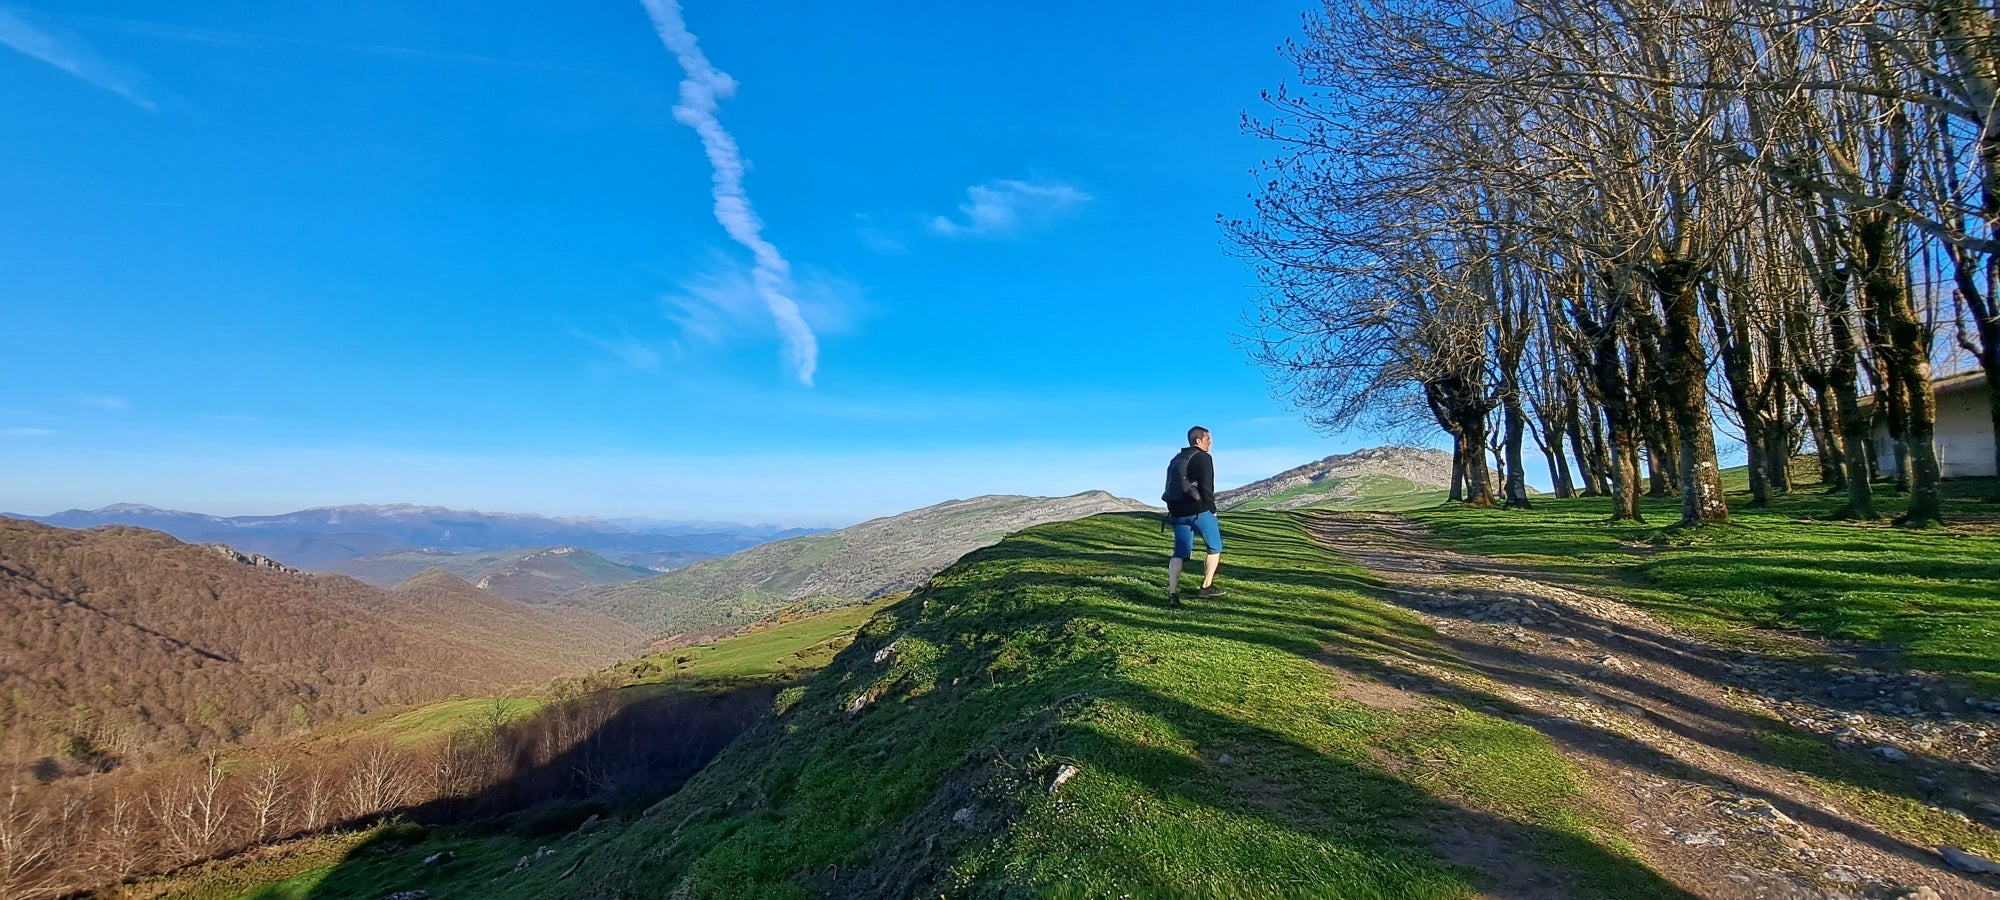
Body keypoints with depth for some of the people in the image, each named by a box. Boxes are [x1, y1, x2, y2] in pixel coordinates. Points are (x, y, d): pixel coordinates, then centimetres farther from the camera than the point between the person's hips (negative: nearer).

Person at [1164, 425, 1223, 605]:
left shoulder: (1176, 459, 17)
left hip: (1178, 513, 6)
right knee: (1215, 547, 13)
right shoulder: (1203, 458, -6)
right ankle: (1206, 586, 15)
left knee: (1179, 553, 6)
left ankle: (1172, 593, -6)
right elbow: (1207, 487, -13)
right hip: (1200, 510, -6)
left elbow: (1169, 487, 17)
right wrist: (1212, 509, -2)